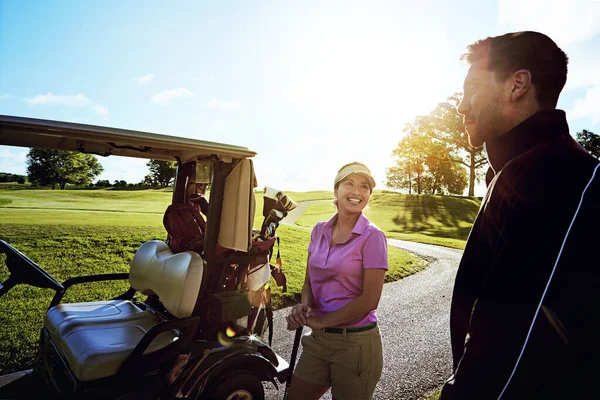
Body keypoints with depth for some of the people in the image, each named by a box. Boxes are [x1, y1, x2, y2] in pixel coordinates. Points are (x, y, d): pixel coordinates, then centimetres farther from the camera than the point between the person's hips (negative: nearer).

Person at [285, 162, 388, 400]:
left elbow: (369, 299, -17)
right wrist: (304, 306, -12)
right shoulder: (319, 231, 2)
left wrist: (321, 321, -14)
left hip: (356, 343, -5)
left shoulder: (372, 237, -14)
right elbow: (310, 281, 8)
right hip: (318, 339, 5)